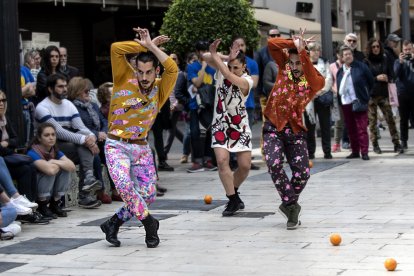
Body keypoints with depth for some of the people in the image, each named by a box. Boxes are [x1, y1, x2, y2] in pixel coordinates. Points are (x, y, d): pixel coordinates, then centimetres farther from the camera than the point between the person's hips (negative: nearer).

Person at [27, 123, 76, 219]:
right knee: (50, 171, -28)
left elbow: (72, 167, -13)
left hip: (50, 191, 7)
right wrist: (59, 165, -15)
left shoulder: (56, 151, 1)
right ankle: (42, 206, -12)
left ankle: (55, 204, 0)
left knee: (66, 170, -12)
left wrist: (55, 162, -19)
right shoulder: (33, 153, -21)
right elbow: (50, 170, -36)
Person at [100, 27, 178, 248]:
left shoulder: (159, 89, 2)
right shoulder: (125, 80, -4)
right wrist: (144, 45, -8)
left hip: (141, 147, 4)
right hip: (116, 145, -4)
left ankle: (114, 223, 19)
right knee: (124, 184, -26)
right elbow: (116, 48, -16)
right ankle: (149, 223, -6)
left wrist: (151, 45, -14)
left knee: (147, 195, 1)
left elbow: (172, 69, -18)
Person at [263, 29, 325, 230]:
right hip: (273, 127, 0)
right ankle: (291, 205, -8)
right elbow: (272, 44, -10)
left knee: (302, 173, -7)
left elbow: (314, 82, -32)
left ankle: (288, 205, 20)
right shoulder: (284, 67, 0)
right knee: (274, 164, -23)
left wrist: (302, 51, -37)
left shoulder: (316, 81, -7)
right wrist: (294, 44, -18)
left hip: (295, 130, 0)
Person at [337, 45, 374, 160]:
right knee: (351, 129, 9)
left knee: (362, 128, -7)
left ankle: (364, 152, -6)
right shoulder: (340, 71, 11)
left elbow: (371, 81, 4)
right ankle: (355, 151, 17)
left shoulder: (361, 67, -2)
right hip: (345, 103, 5)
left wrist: (366, 95, 8)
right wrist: (339, 102, 10)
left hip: (358, 102, -5)